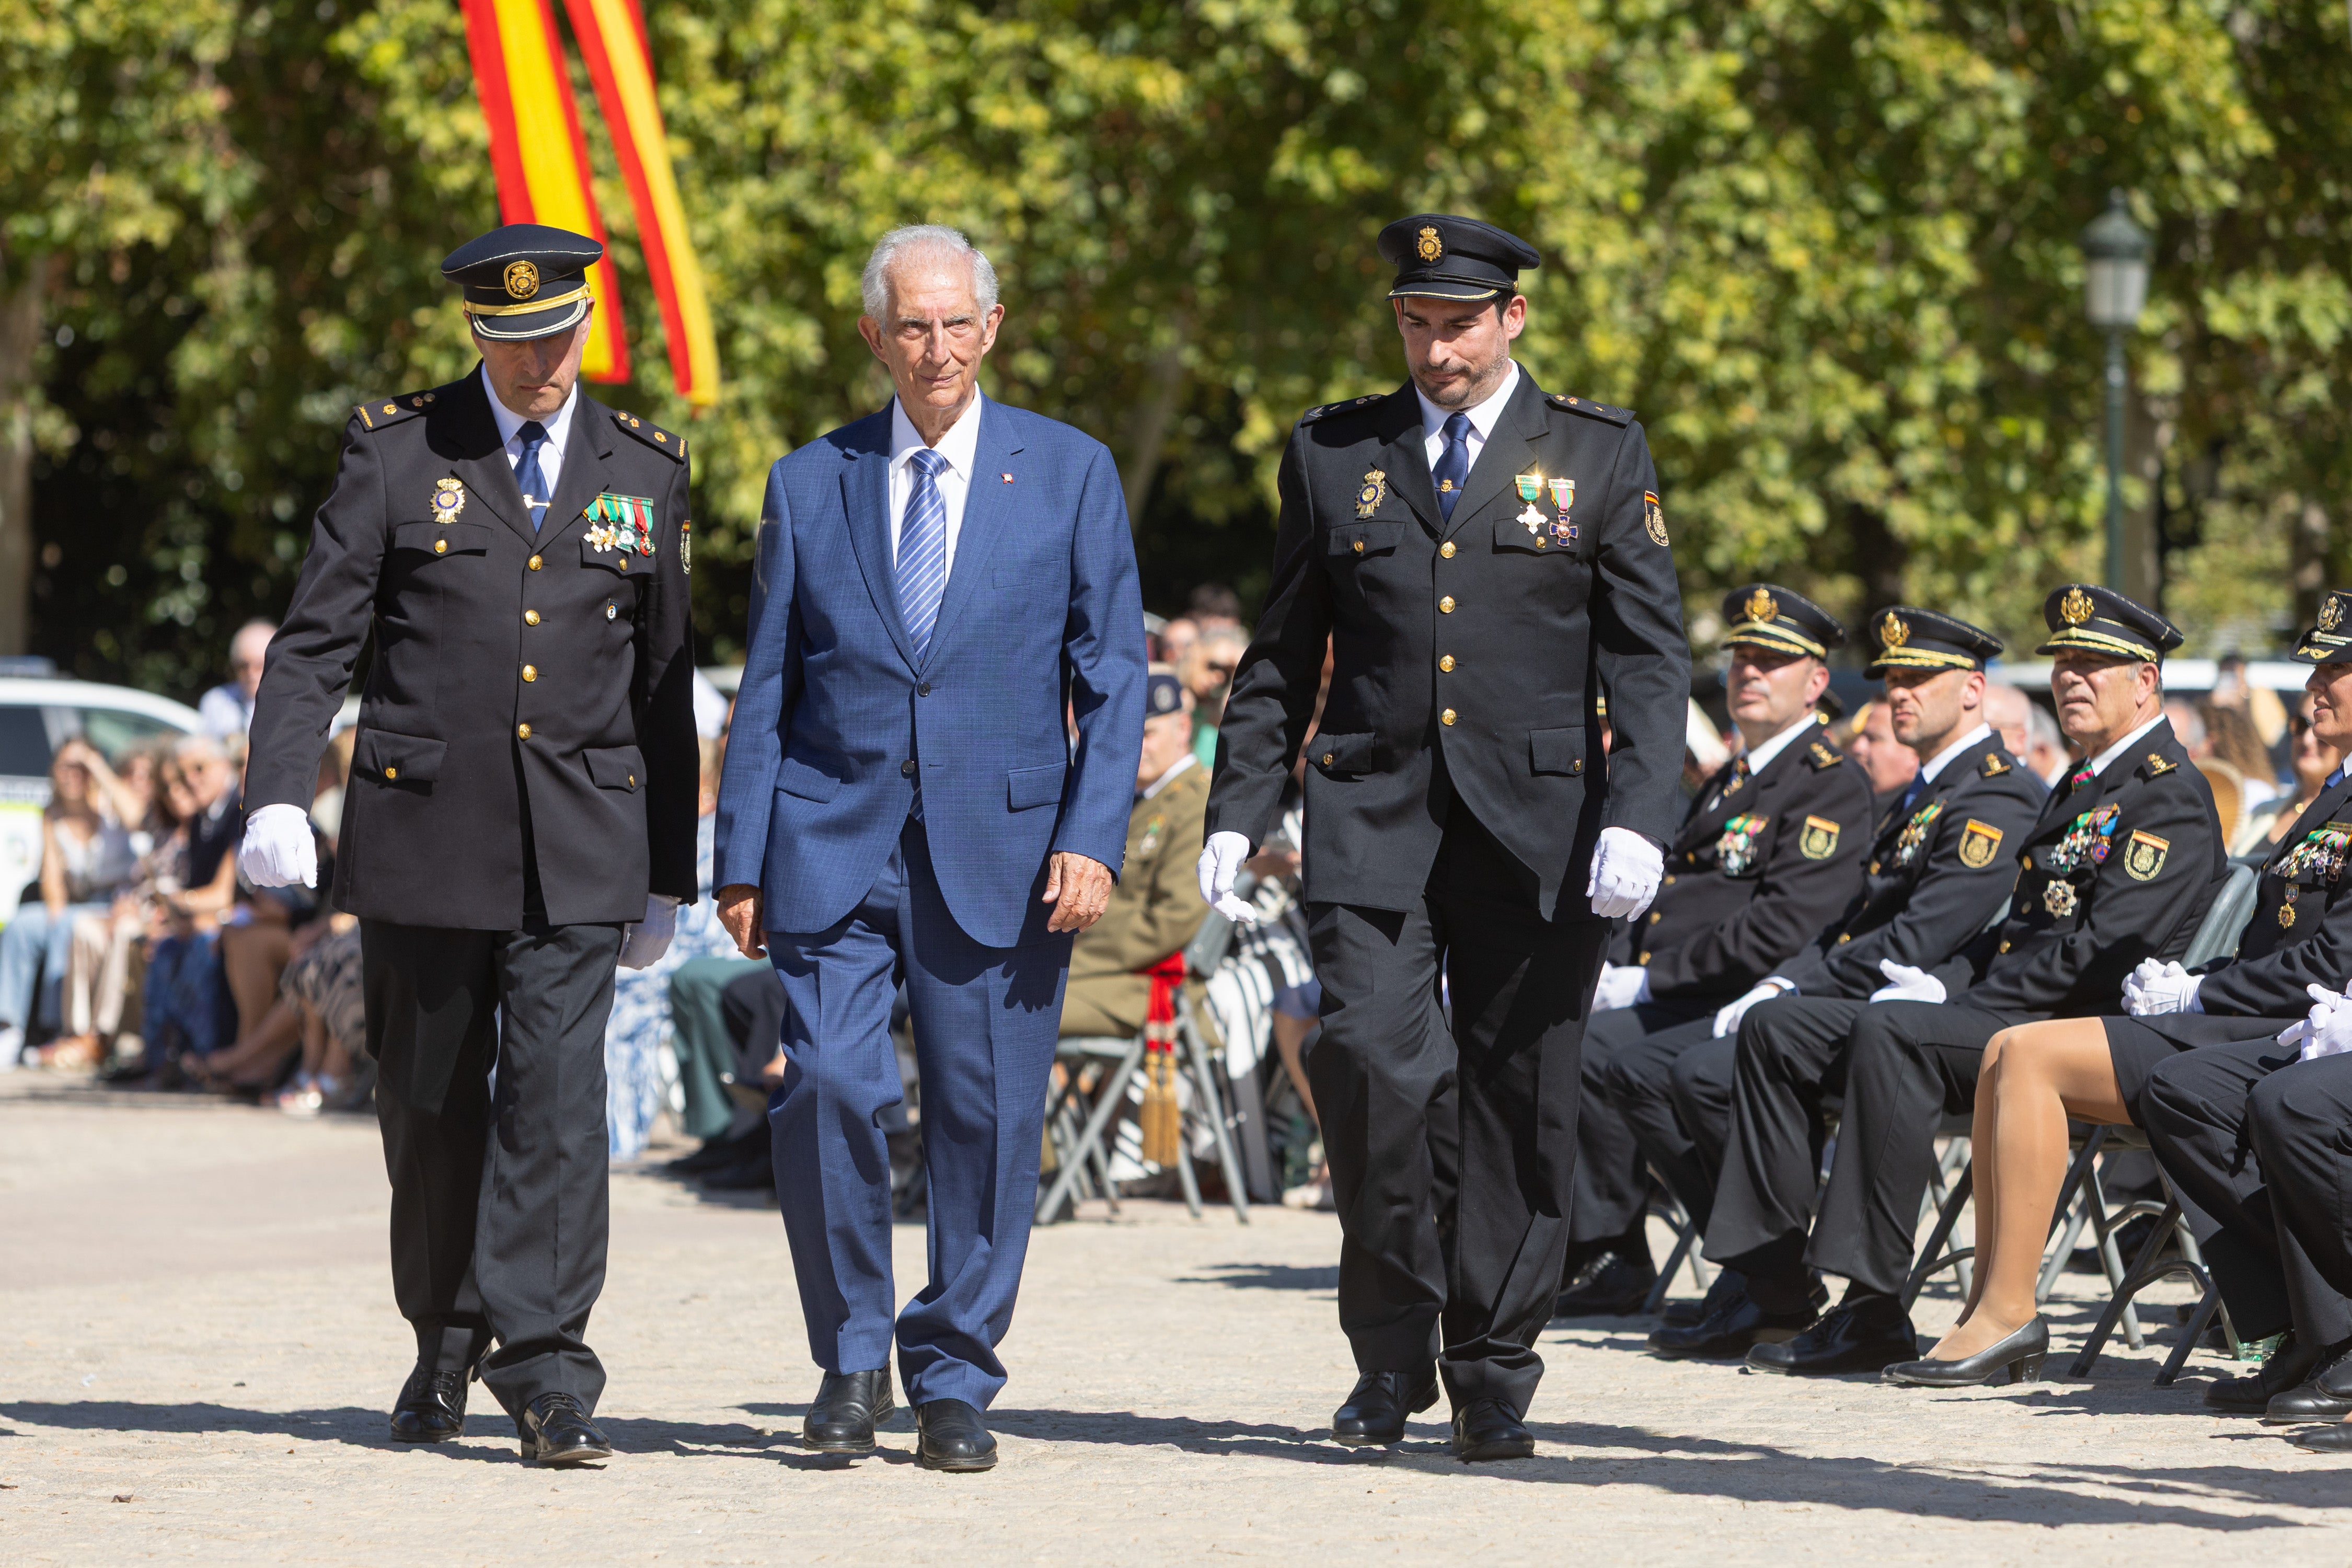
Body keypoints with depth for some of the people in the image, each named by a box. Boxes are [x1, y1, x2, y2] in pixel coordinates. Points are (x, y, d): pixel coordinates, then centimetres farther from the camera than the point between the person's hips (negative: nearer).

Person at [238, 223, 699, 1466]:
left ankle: (546, 1375, -12)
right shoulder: (395, 451, 2)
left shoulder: (643, 470, 9)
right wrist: (279, 793, -18)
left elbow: (665, 685, 13)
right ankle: (446, 1342, 29)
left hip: (579, 848, 0)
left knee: (558, 1095, -12)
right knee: (431, 1103, 9)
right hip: (423, 830, 0)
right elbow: (314, 639, -3)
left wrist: (666, 875, 13)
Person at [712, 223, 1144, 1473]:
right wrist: (742, 858, 3)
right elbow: (767, 686, 10)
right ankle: (852, 1358, 6)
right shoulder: (809, 484, 9)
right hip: (835, 842, 0)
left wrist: (1093, 840, -7)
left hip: (1001, 849, 0)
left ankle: (952, 1380, 13)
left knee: (986, 1113, 0)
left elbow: (1112, 675, 4)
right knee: (828, 1087, -13)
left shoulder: (1071, 473, 6)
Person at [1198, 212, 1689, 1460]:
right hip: (1371, 816, 1)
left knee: (1519, 1099, 1)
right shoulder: (1333, 455, 11)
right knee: (1372, 1062, -15)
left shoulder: (1600, 455, 6)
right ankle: (1391, 1355, 0)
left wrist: (1638, 818, -11)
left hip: (1539, 827, 0)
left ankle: (1493, 1378, 12)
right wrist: (1238, 813, 7)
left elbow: (1650, 656, 1)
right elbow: (1283, 656, 15)